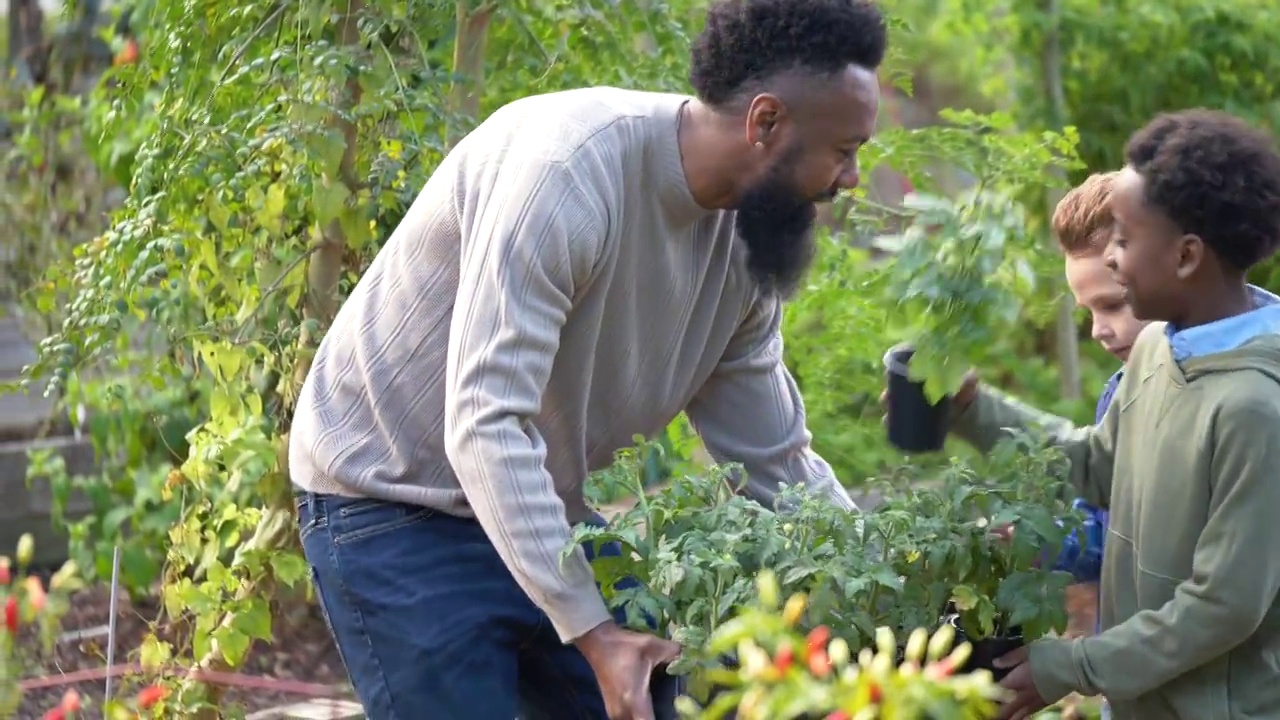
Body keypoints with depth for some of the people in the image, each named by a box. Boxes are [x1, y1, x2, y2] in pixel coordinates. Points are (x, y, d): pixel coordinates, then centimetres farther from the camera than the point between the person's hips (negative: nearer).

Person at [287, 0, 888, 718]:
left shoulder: (748, 237, -4)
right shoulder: (569, 167, -29)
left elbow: (778, 466, 5)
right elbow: (483, 426, -34)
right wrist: (592, 634, -37)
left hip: (547, 518, 8)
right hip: (396, 505, -7)